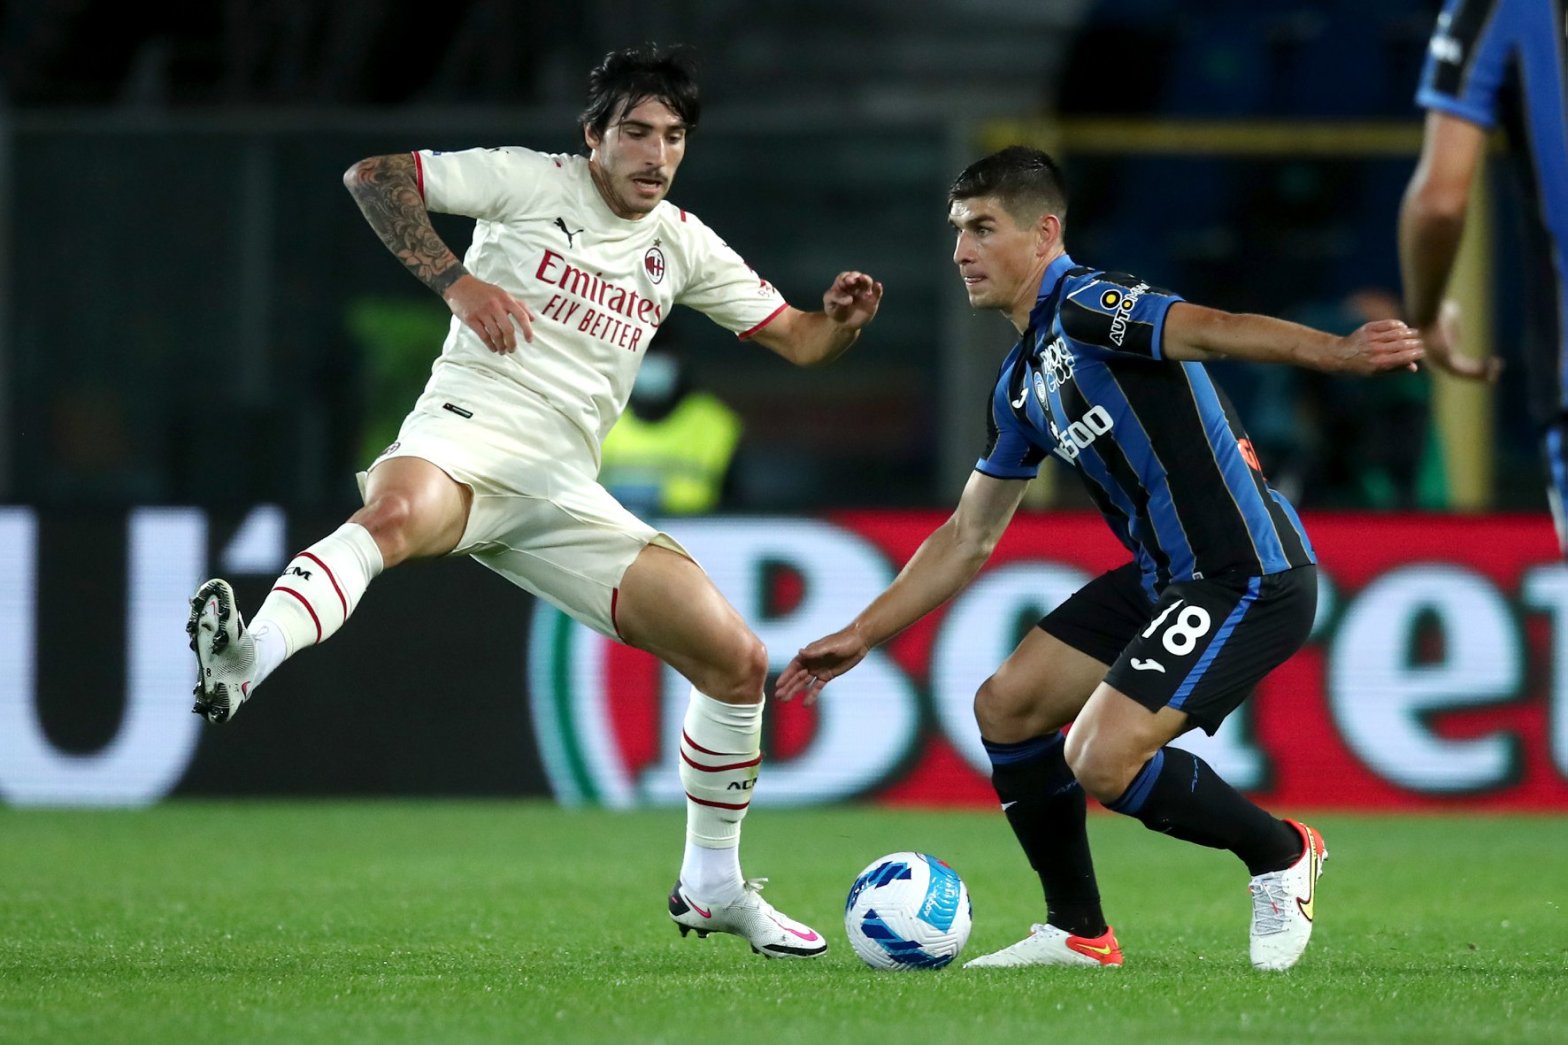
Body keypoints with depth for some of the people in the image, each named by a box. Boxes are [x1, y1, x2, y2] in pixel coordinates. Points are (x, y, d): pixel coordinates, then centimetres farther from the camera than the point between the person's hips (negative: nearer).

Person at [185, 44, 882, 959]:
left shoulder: (682, 244, 17)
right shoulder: (529, 181, 2)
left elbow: (796, 340, 20)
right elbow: (371, 173, -1)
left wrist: (843, 321, -4)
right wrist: (457, 282, -11)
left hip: (563, 492, 6)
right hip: (466, 436, -6)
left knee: (739, 661, 1)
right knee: (397, 513, -44)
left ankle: (713, 887, 19)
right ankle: (245, 662, -67)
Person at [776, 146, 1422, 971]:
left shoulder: (1088, 306, -14)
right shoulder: (1020, 385, 15)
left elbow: (1208, 329, -34)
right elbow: (968, 538, 24)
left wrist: (1334, 352, -51)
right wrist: (861, 635, 23)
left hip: (1248, 578, -10)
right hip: (1164, 576, 10)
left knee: (1102, 760, -19)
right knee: (1005, 707, 9)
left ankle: (1280, 855, 5)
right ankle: (1078, 933, 19)